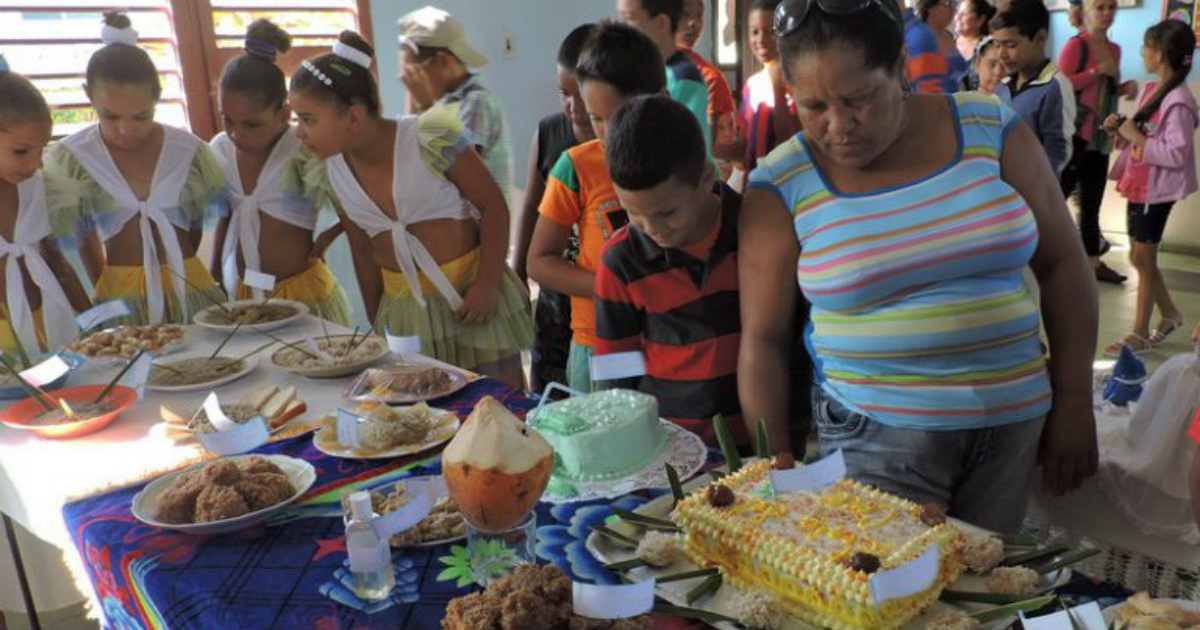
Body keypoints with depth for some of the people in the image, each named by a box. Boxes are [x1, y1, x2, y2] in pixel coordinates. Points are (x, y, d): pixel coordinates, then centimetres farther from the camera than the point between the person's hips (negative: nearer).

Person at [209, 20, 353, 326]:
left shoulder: (305, 152, -16)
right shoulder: (220, 149, 2)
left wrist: (327, 237, -12)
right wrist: (214, 281, 16)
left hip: (300, 290, -5)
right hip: (237, 293, 5)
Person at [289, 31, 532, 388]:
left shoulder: (430, 139, -16)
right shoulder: (329, 174, -1)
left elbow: (493, 207, -10)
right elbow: (362, 249, 10)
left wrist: (487, 285, -16)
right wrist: (377, 326, 13)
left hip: (470, 289, -4)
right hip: (402, 306, 4)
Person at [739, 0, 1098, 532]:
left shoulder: (991, 130, -3)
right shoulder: (781, 187, -9)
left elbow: (1062, 265, 4)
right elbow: (762, 338, -5)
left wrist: (1074, 402, 3)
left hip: (1015, 422, 3)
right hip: (875, 435, -2)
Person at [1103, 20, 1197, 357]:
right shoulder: (1150, 90, 6)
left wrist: (1136, 137, -22)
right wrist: (1121, 127, -1)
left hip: (1156, 190, -9)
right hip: (1139, 184, 9)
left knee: (1142, 258, -1)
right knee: (1141, 257, 16)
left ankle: (1140, 333, 12)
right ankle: (1170, 315, 35)